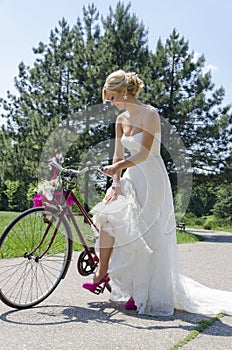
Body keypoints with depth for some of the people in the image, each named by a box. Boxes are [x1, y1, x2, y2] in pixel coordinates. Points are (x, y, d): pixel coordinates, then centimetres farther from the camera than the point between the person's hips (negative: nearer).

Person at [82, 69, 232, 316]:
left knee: (145, 236, -3)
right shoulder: (121, 119, 8)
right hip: (131, 178, 7)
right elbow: (119, 155, 4)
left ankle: (143, 295, 8)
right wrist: (115, 186, -6)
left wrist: (118, 166, -34)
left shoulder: (149, 114, -13)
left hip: (151, 178, -7)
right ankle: (102, 274, 7)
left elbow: (143, 153, -22)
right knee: (107, 215, -5)